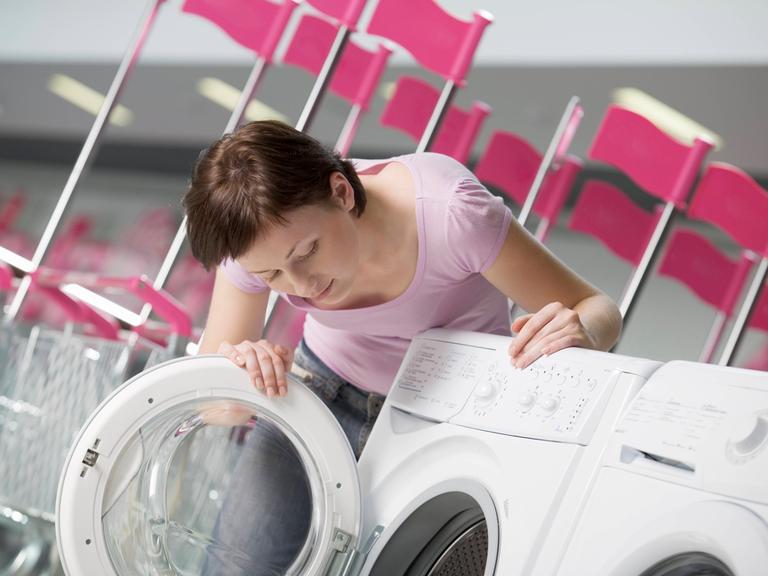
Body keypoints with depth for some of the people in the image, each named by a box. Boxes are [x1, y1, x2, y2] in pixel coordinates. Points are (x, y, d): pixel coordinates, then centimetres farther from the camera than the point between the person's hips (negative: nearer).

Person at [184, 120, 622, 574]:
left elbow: (597, 310, -25)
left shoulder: (447, 213, -36)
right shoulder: (257, 239, -26)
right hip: (336, 386, 2)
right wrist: (235, 367, -42)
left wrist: (581, 331, -48)